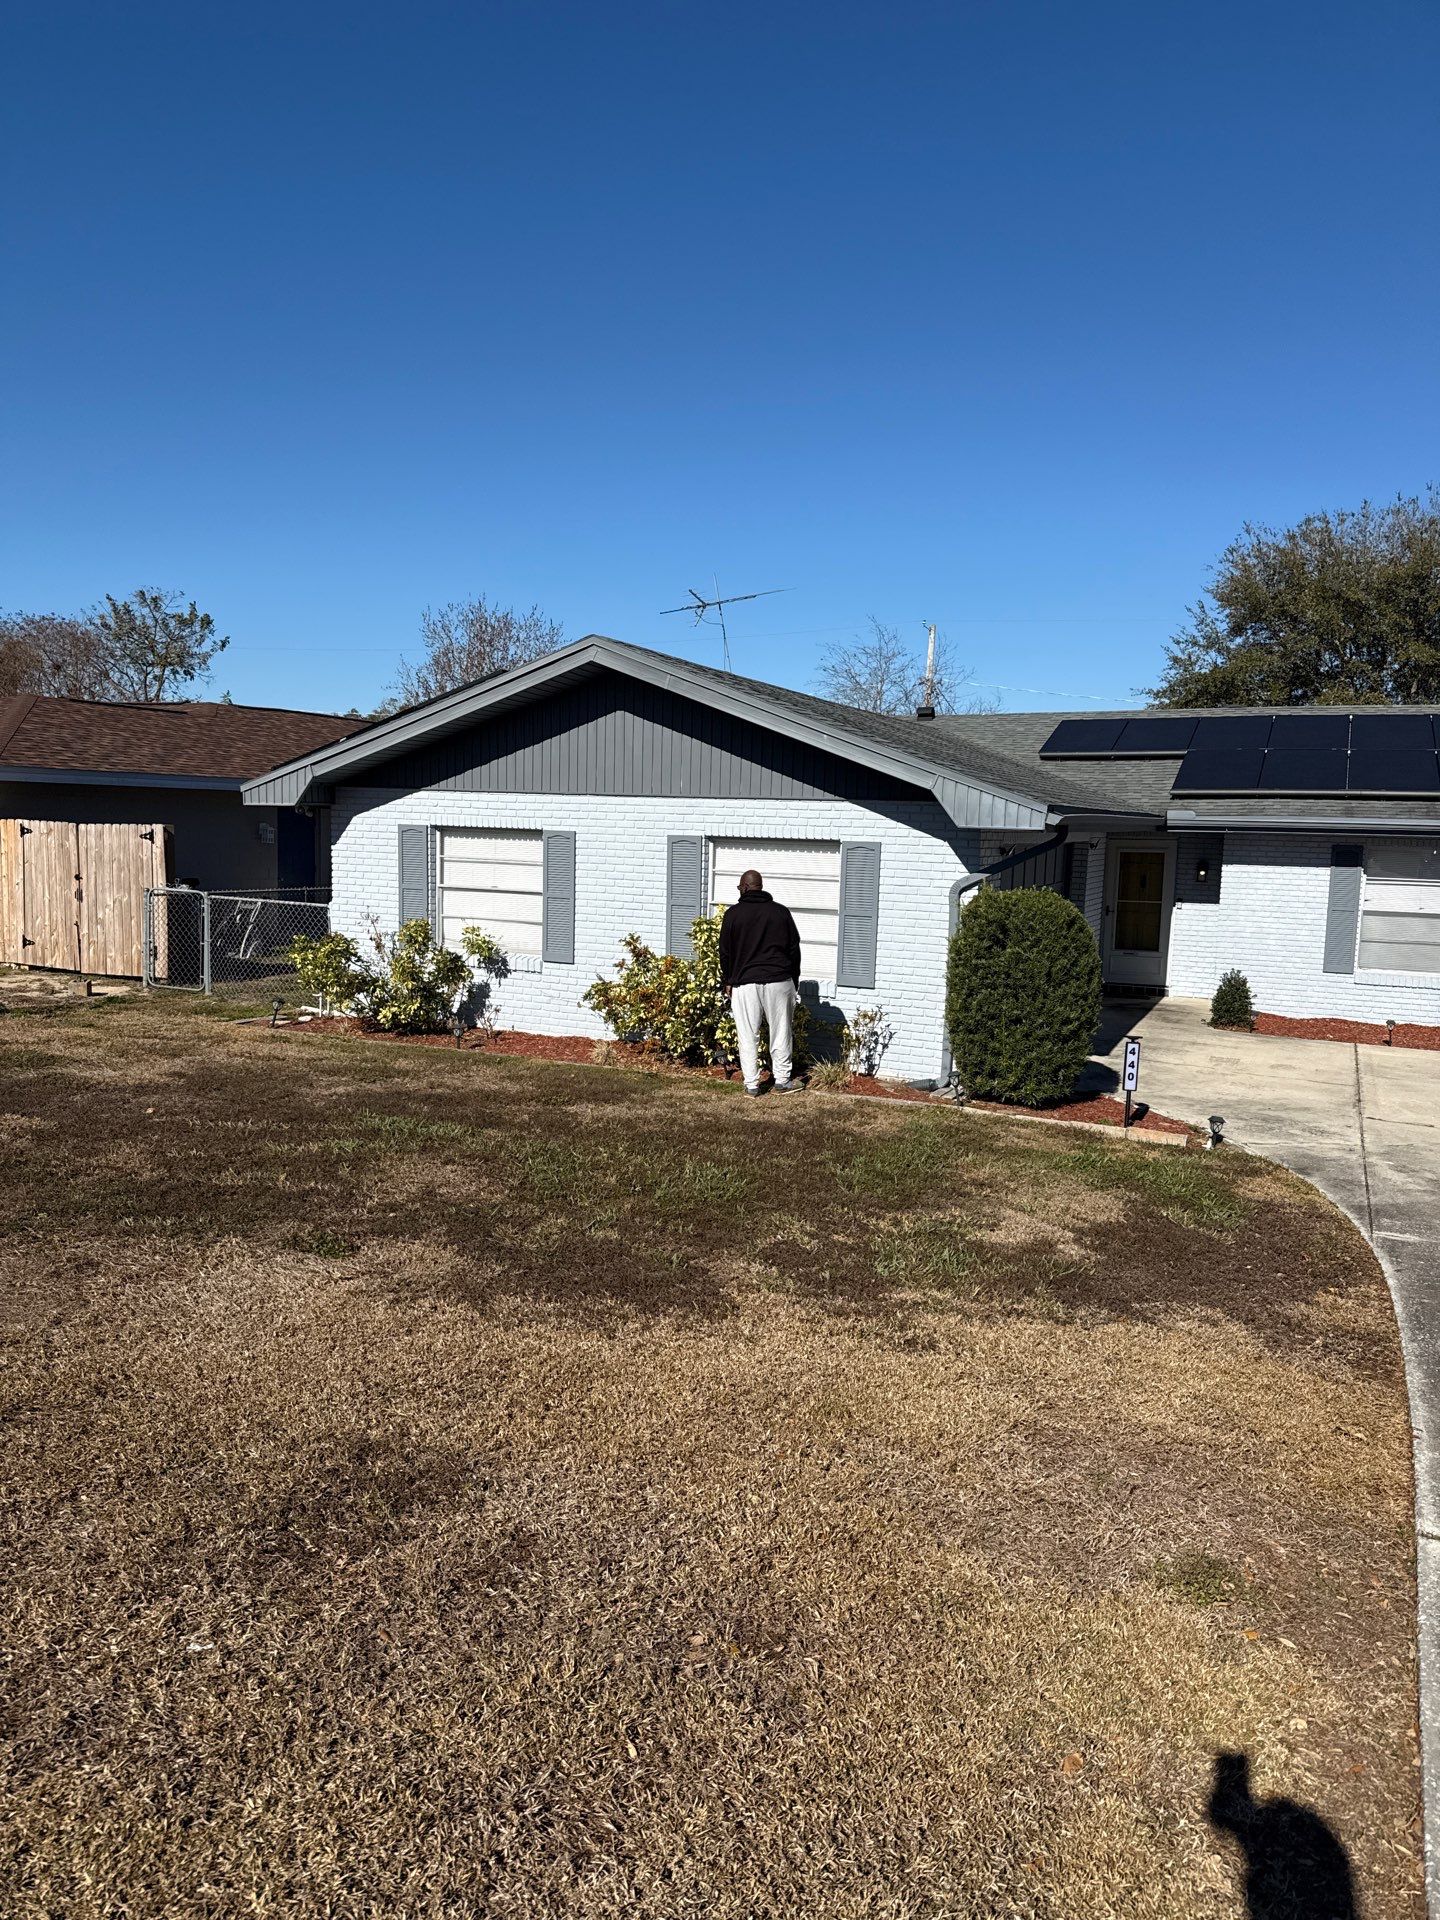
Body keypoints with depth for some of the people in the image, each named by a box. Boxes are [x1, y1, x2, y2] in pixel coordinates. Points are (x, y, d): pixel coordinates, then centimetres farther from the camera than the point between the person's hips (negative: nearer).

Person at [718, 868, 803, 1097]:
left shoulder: (733, 914, 1)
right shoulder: (781, 912, 5)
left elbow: (725, 952, 4)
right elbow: (794, 949, 9)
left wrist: (727, 983, 15)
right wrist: (794, 981, 17)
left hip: (745, 983, -1)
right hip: (779, 981, 1)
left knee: (748, 1037, 4)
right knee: (780, 1033, 10)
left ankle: (751, 1085, 6)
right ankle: (782, 1081, 14)